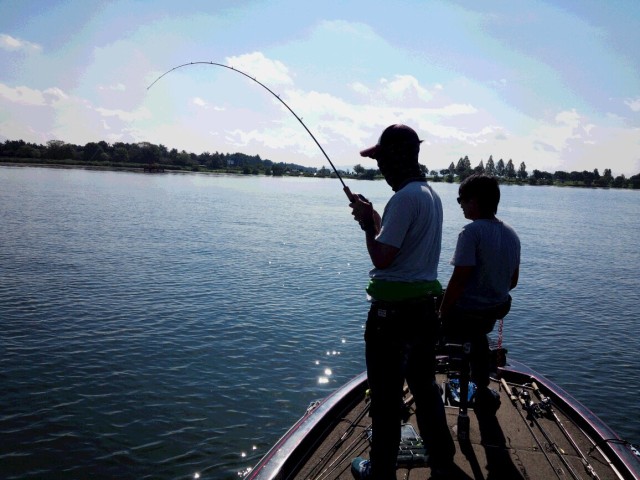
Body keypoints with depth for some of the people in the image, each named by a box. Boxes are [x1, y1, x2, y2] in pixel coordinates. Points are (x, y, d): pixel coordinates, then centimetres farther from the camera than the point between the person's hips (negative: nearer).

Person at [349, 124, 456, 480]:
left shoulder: (405, 197, -18)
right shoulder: (432, 195, 11)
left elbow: (382, 258, -19)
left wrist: (367, 223, -5)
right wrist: (375, 218, 15)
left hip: (393, 311, -9)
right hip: (424, 306, 9)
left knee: (386, 398, 5)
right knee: (425, 387, 22)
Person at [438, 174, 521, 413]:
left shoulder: (471, 232, -21)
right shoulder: (511, 234, 4)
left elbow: (459, 280, -23)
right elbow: (513, 280, 11)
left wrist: (441, 312, -11)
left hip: (465, 313, -7)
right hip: (496, 312, 8)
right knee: (477, 335, 37)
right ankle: (483, 391, 43)